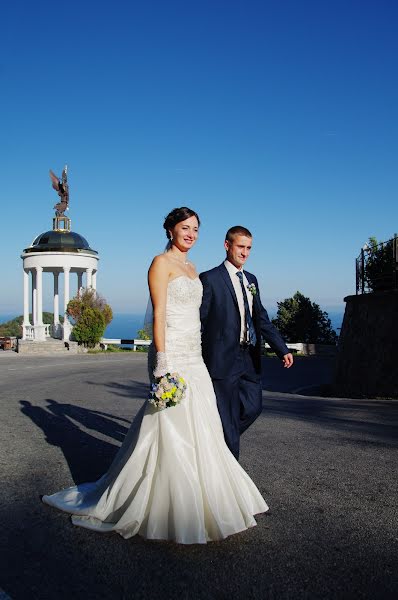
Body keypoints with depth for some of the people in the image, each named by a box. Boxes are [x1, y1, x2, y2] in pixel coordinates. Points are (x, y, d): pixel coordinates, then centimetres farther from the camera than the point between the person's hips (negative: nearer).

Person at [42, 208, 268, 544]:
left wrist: (198, 357, 16)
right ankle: (173, 513, 12)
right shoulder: (162, 263, -7)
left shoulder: (192, 269, 18)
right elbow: (159, 314, -14)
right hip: (172, 355, -9)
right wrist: (163, 364, -20)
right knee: (172, 431, -3)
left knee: (198, 430, 13)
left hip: (194, 357, 9)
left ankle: (195, 500, 27)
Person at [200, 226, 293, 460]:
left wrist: (283, 349, 1)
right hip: (223, 359, -7)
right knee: (228, 416, 1)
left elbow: (262, 318, 11)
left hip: (250, 359, 7)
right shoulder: (210, 279, -7)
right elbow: (199, 322, -8)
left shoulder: (251, 280, 14)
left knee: (253, 407, 11)